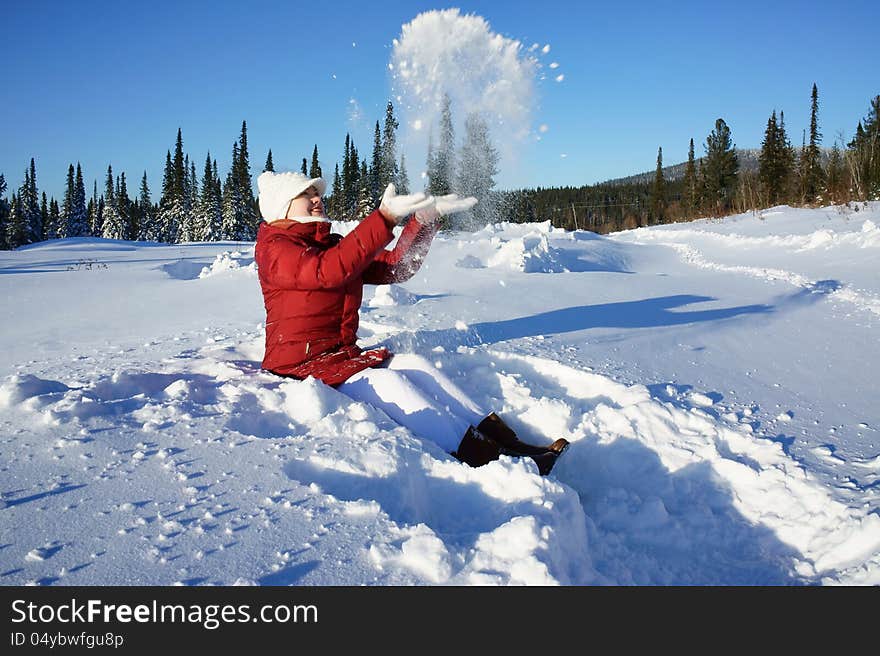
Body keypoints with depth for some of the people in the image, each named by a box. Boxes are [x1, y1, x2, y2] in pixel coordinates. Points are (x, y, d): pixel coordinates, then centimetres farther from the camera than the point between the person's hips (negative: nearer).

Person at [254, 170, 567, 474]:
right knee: (388, 381, -28)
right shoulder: (274, 248, -6)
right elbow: (328, 272, -27)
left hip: (345, 356, 7)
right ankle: (481, 457, -41)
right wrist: (385, 219, -33)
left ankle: (505, 440, -27)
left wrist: (424, 220, -3)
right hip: (300, 366, -7)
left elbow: (395, 267, 11)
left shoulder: (334, 245, 18)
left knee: (414, 365, -16)